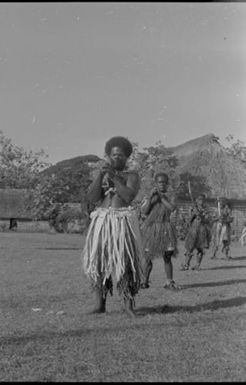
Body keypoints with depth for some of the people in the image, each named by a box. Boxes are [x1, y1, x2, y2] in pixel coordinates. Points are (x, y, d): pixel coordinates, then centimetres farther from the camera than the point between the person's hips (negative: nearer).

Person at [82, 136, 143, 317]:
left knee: (126, 260, -14)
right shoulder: (102, 176, 17)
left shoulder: (132, 176, 5)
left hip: (123, 222, -3)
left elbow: (129, 196, -13)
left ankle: (129, 302, -6)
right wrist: (100, 174, -8)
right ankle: (100, 304, 4)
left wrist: (114, 177, -16)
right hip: (102, 222, 3)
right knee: (98, 260, -3)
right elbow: (92, 197, 2)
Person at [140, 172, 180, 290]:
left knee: (167, 257, -1)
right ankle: (145, 281, 11)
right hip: (151, 228, -1)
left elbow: (172, 208, -12)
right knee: (148, 257, 1)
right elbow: (144, 211, -10)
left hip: (165, 229, 1)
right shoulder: (149, 198, 5)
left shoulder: (170, 197, 8)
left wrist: (161, 196, -9)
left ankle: (169, 281, 5)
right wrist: (151, 196, -15)